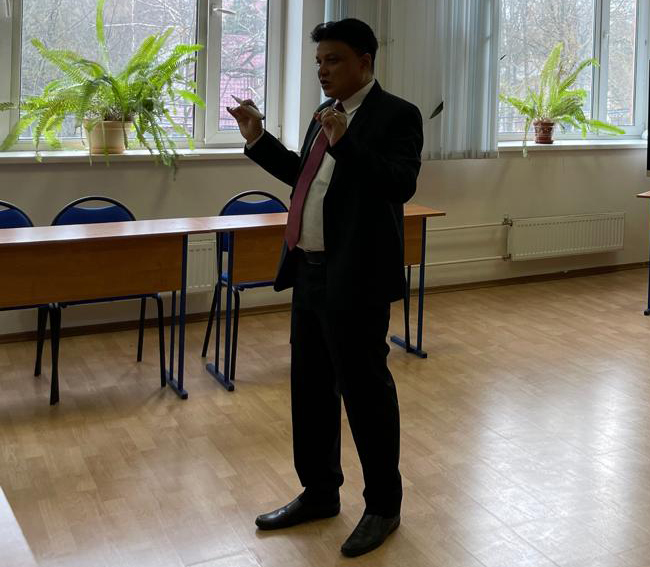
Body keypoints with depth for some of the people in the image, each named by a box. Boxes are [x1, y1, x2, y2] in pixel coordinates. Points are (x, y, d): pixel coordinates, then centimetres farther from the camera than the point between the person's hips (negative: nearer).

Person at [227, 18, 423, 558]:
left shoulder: (397, 115, -10)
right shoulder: (326, 114, 14)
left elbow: (402, 184, -23)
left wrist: (346, 144, -31)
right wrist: (258, 139, 16)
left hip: (354, 279, -9)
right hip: (309, 272, 9)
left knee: (364, 390, 2)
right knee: (310, 387, 15)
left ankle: (383, 506, 18)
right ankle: (319, 492, 31)